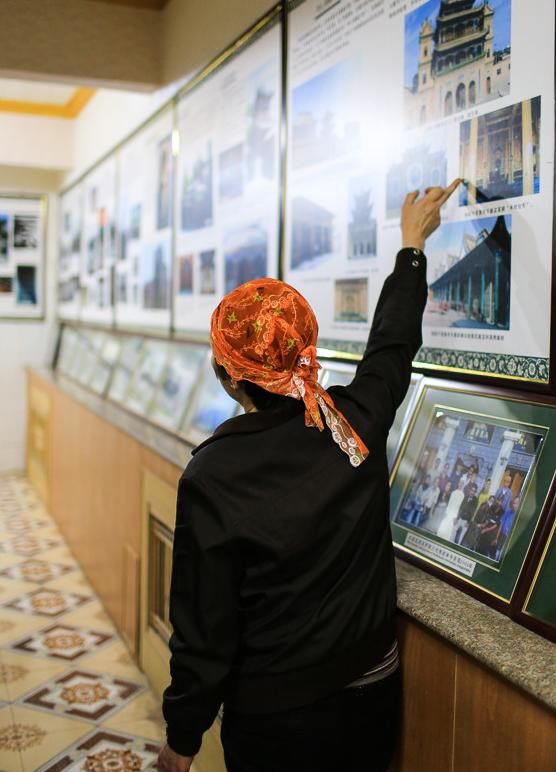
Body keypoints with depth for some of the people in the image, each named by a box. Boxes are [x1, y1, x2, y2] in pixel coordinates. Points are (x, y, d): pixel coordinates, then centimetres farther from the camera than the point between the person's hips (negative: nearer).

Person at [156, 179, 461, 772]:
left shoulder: (212, 477, -23)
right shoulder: (358, 422, -13)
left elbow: (204, 629, -17)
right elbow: (393, 344, 8)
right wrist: (412, 246, 24)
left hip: (275, 716, -4)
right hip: (373, 692, 4)